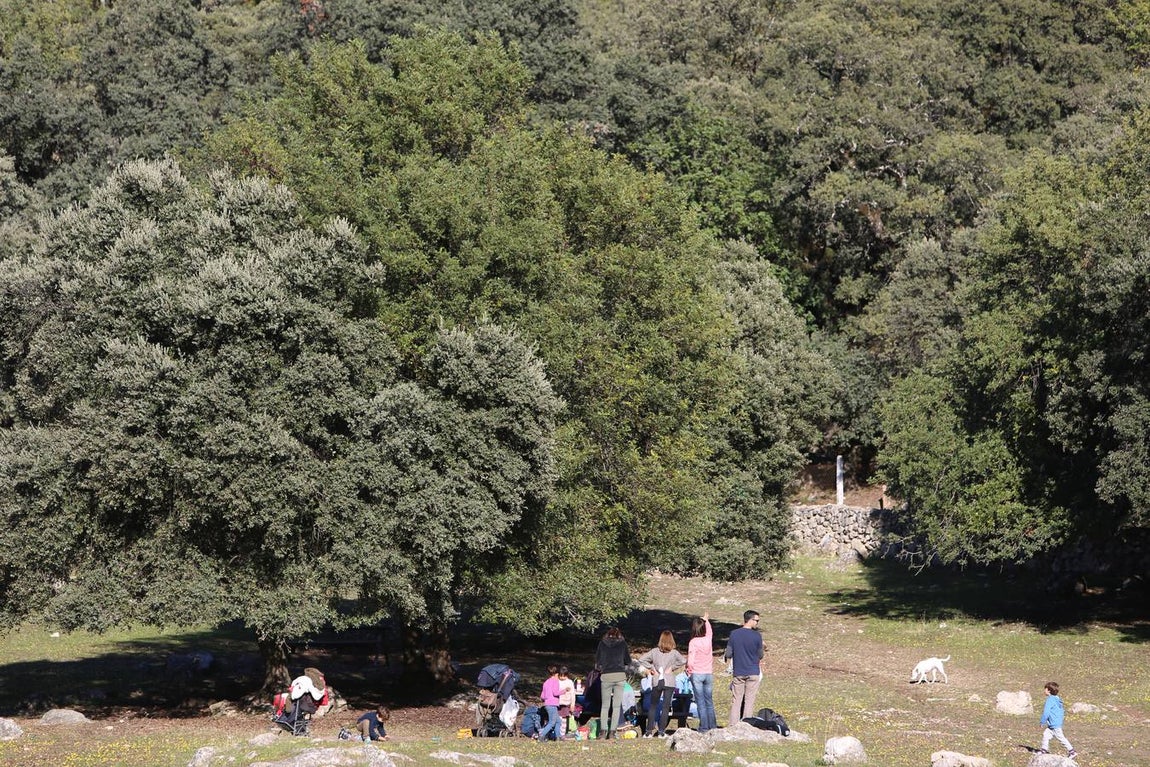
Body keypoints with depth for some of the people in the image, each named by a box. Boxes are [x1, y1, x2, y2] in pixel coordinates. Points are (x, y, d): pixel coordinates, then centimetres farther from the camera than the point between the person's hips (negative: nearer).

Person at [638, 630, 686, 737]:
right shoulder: (674, 652, -3)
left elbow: (641, 659, -4)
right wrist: (672, 668, -6)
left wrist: (651, 668, 1)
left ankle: (649, 731, 8)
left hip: (656, 682, 2)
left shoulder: (654, 651, 1)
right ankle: (662, 731, 0)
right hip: (669, 682, -1)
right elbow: (683, 661, -17)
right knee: (665, 707, 3)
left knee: (653, 706, 11)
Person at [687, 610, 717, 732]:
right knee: (709, 701, 13)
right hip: (709, 674, 4)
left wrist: (688, 670, 2)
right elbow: (709, 630, 25)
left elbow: (690, 661, -19)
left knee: (700, 702, 1)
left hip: (697, 674, -4)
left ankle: (704, 727, 1)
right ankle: (712, 725, 15)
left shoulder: (693, 642, -13)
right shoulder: (708, 639, -1)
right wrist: (706, 619, 43)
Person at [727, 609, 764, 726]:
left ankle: (733, 726, 4)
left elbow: (728, 653, 1)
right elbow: (760, 655, -1)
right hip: (753, 673, -2)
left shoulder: (734, 634, -2)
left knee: (736, 700, 7)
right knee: (749, 701, 3)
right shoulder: (757, 636, -9)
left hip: (738, 673, 2)